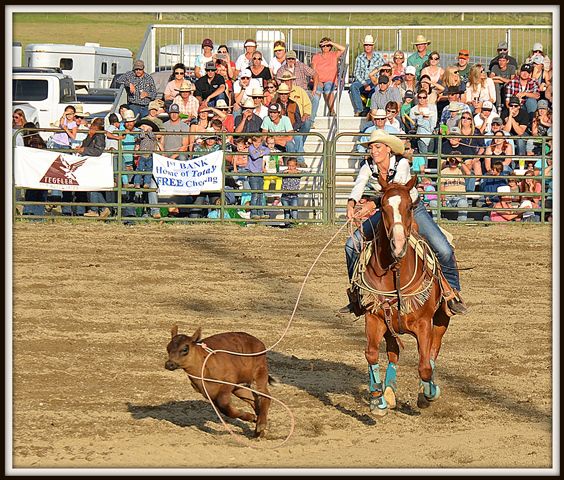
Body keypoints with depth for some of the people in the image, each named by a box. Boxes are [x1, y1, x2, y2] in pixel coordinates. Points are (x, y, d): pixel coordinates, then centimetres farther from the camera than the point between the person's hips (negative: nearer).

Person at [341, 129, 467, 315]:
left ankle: (453, 292, 1)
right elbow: (358, 187, -32)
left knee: (443, 250, -21)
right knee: (352, 244, -9)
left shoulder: (401, 164, -25)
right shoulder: (368, 168, -14)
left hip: (413, 211, -4)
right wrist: (351, 204, -54)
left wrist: (371, 205, -52)